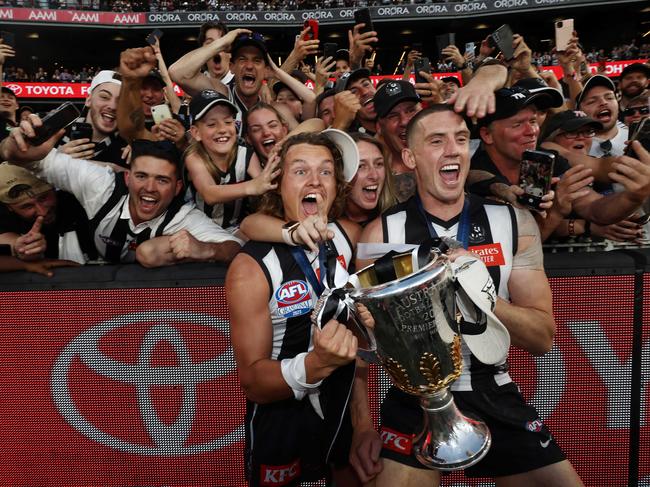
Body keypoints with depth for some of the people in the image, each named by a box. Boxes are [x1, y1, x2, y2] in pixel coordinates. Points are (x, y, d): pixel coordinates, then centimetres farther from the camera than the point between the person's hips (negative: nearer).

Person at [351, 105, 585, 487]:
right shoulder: (382, 233, -9)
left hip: (496, 398, 2)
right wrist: (363, 426, -5)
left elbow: (543, 338, -7)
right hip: (416, 401, -1)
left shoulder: (515, 224, -5)